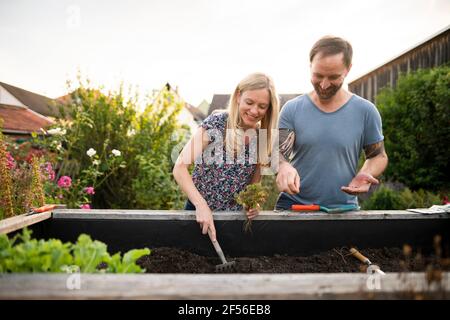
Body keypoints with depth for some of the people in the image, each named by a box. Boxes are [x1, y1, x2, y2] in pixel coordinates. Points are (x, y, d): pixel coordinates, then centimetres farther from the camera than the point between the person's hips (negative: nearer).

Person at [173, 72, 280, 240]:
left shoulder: (262, 137, -5)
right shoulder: (216, 123, -17)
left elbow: (254, 181, 5)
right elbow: (180, 167, -21)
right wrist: (201, 205, -30)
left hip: (236, 214, 3)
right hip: (200, 209, -3)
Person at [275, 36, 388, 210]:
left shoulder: (365, 111, 2)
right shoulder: (292, 109, 2)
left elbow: (378, 155, 11)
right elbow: (277, 152, -4)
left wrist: (366, 174, -10)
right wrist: (283, 166, -27)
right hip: (292, 206, -1)